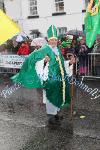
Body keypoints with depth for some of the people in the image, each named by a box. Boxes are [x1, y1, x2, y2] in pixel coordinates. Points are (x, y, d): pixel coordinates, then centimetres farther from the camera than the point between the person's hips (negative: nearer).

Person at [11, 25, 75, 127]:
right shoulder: (45, 50, -10)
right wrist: (44, 60, -34)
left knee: (58, 97, 16)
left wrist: (69, 62, 9)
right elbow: (32, 57, -19)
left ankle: (55, 113, 32)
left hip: (59, 78, 8)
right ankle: (51, 118, 7)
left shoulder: (58, 50, 13)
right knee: (51, 97, -3)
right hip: (50, 78, -8)